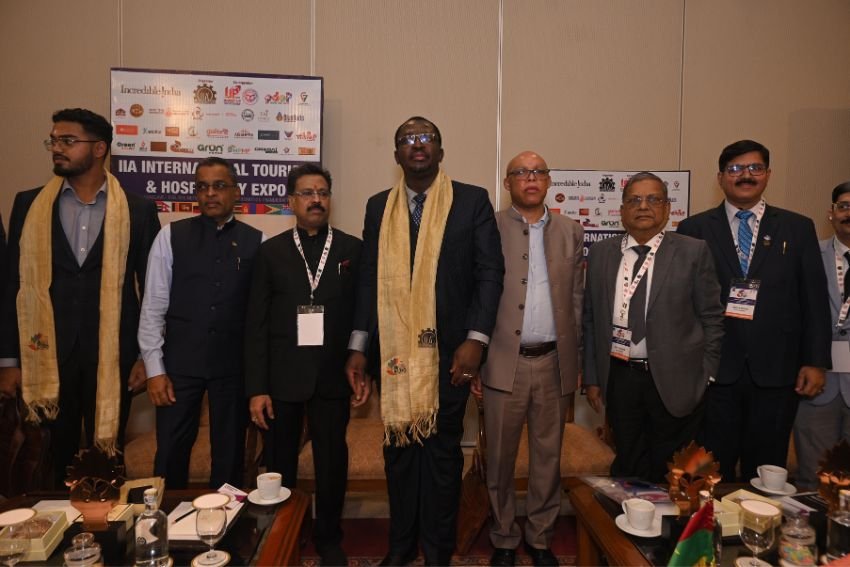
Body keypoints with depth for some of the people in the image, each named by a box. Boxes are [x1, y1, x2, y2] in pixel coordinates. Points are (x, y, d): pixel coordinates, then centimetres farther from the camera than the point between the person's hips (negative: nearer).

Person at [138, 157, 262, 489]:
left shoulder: (256, 241, 0)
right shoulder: (171, 236, -1)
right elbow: (153, 307, -1)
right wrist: (154, 369, -4)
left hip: (235, 364, 0)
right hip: (180, 362, 0)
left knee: (230, 457, 13)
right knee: (171, 455, 10)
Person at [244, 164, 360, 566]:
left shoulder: (353, 249, 3)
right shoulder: (271, 252, 3)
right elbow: (256, 324, -1)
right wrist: (256, 387, -5)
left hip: (333, 377, 0)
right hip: (282, 377, 0)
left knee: (332, 463, 11)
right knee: (280, 465, 13)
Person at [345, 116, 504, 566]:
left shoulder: (472, 200, 0)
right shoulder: (379, 206, 9)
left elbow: (490, 272, -4)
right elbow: (369, 278, 7)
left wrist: (475, 339, -13)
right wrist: (358, 348, 3)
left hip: (448, 349, -2)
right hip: (395, 348, 3)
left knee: (442, 449, 10)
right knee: (398, 446, 13)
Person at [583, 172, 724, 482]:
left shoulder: (693, 252, -3)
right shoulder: (600, 253, 4)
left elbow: (712, 319, 0)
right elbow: (590, 319, 6)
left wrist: (706, 378, -2)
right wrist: (592, 377, 6)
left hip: (674, 380, -2)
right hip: (619, 378, 2)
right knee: (626, 469, 15)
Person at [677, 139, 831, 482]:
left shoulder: (798, 228, 8)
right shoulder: (694, 230, 3)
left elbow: (814, 300, 7)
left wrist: (816, 362, 2)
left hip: (775, 372, 2)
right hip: (714, 370, -1)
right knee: (713, 473, 8)